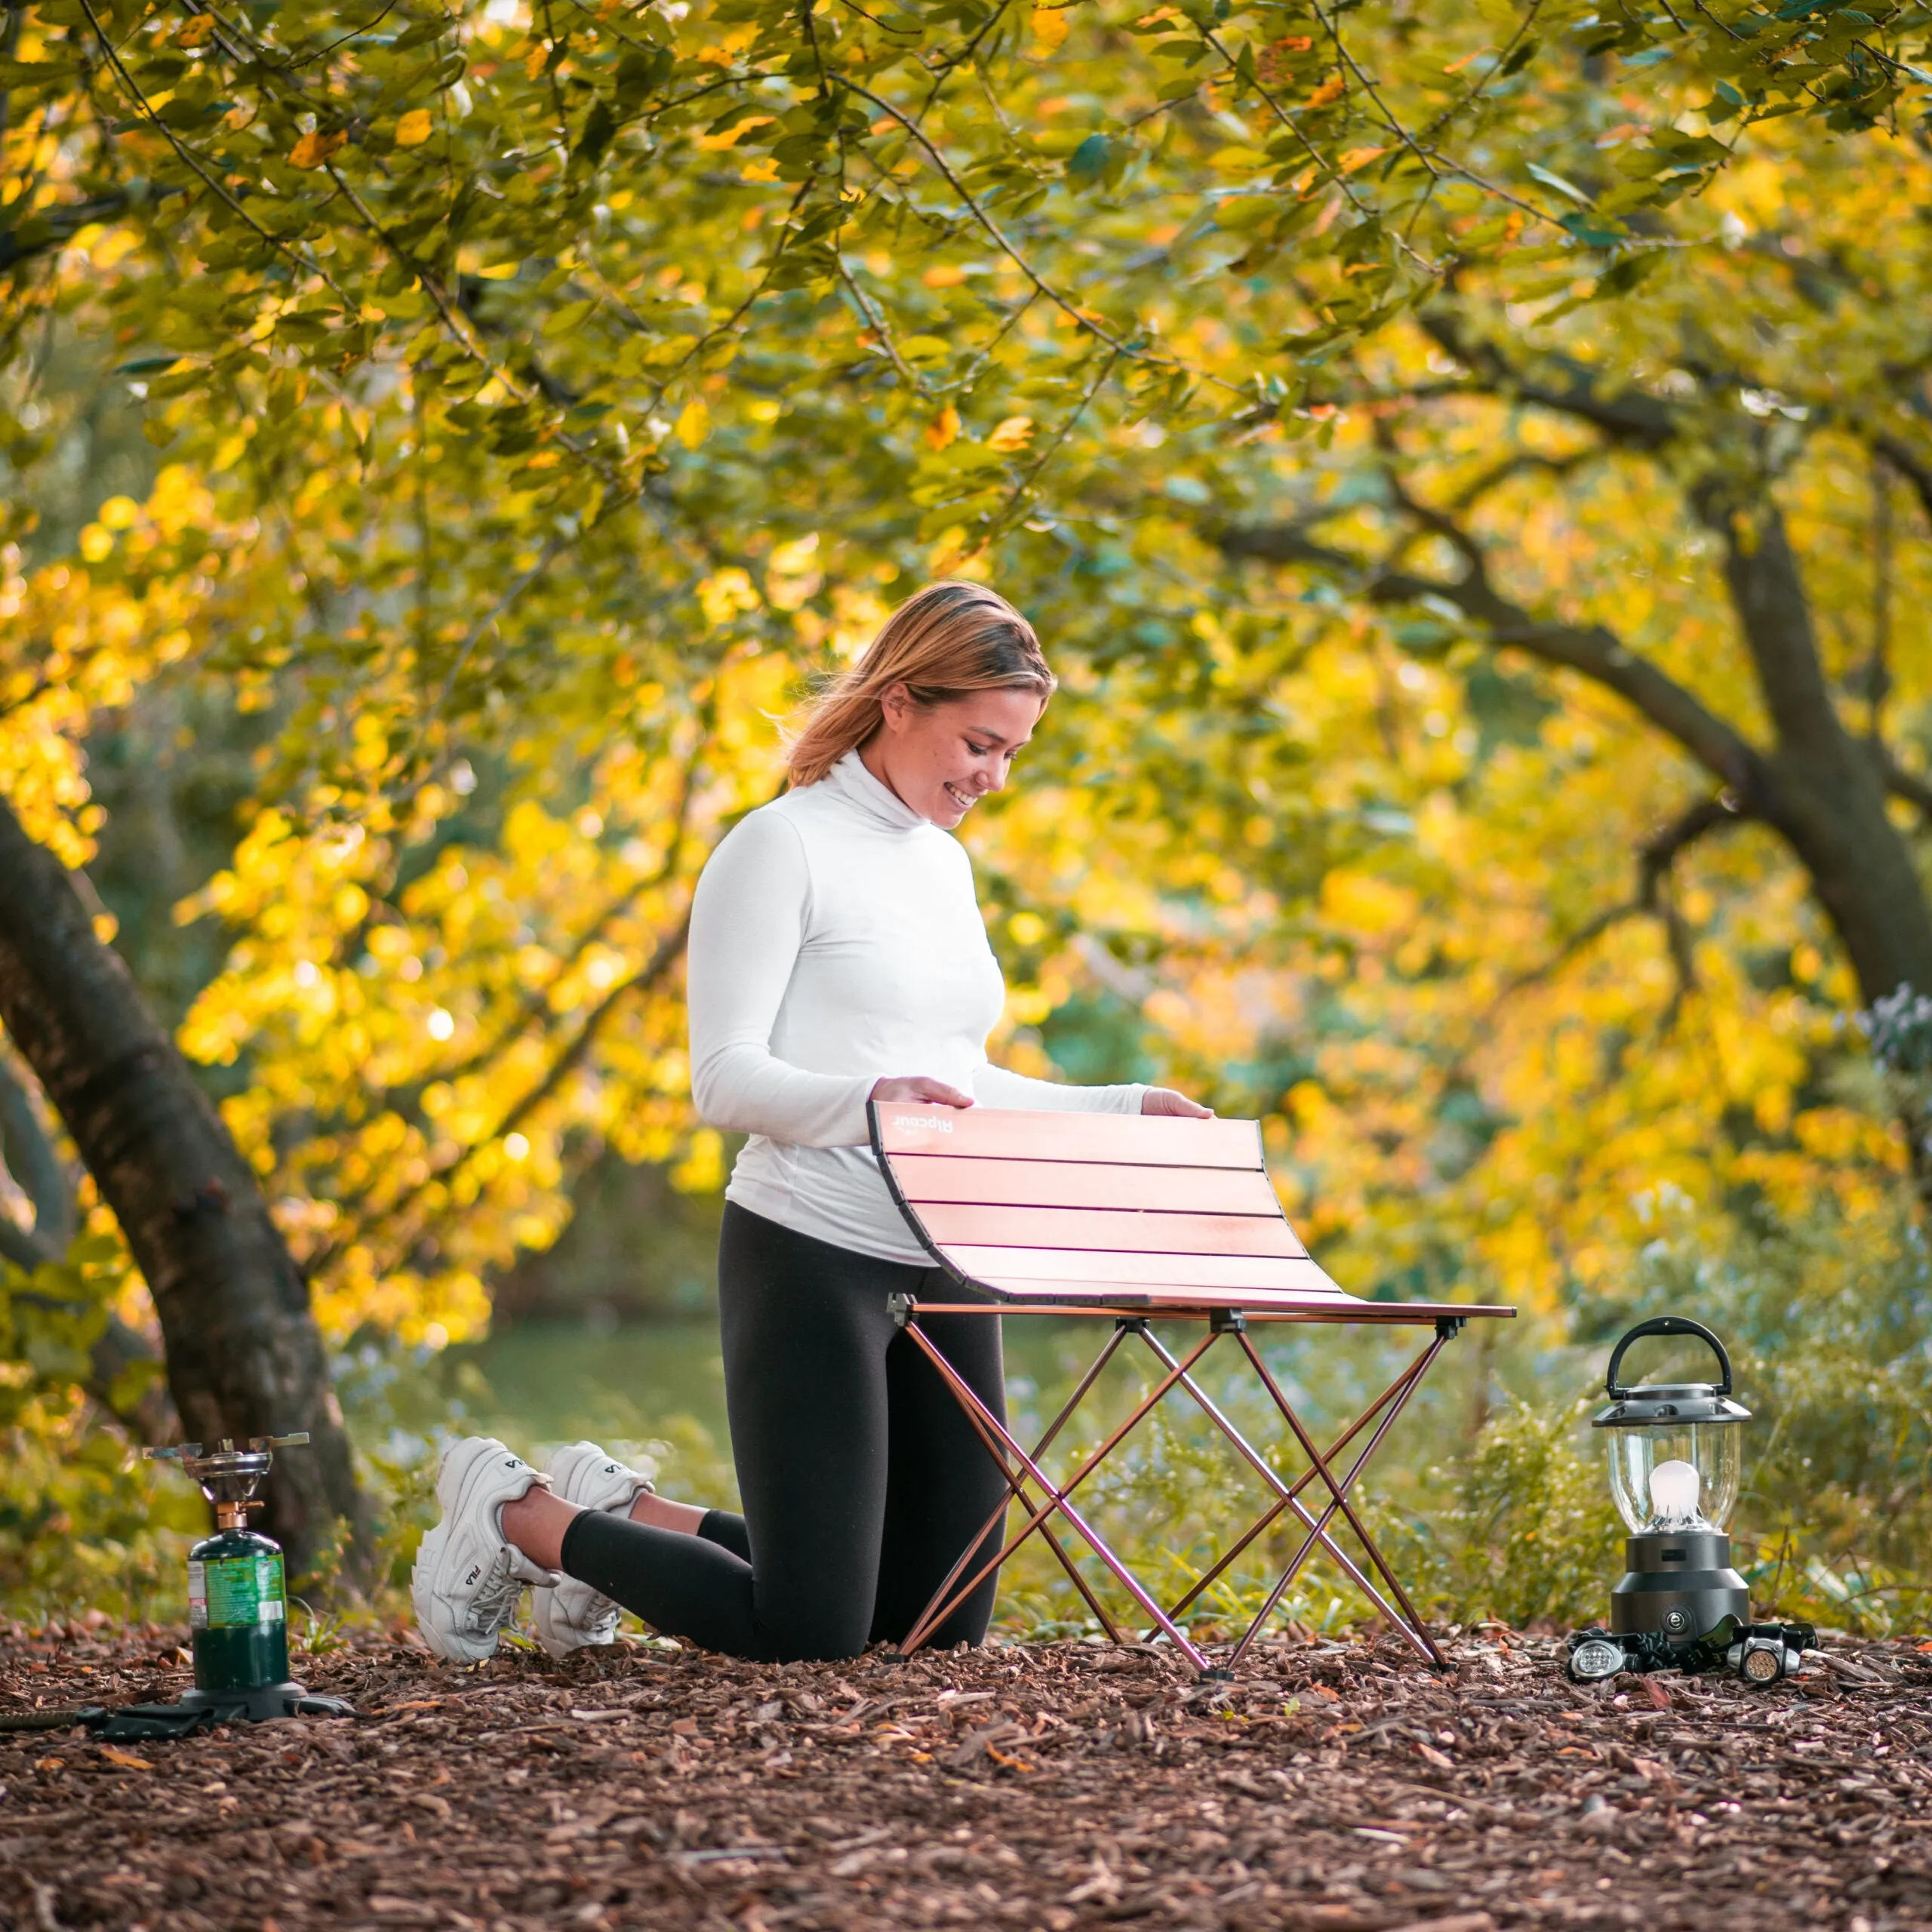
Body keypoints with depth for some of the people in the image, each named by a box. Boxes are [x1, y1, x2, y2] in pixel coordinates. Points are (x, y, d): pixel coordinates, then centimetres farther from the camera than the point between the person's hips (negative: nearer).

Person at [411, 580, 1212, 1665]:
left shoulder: (946, 864, 17)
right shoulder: (786, 846, -8)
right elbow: (725, 1078, -15)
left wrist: (1124, 1112, 12)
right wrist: (866, 1102, -32)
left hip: (943, 1267, 8)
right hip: (813, 1257, -8)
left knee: (940, 1618, 9)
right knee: (809, 1635, -9)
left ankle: (628, 1510, 25)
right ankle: (522, 1516, 13)